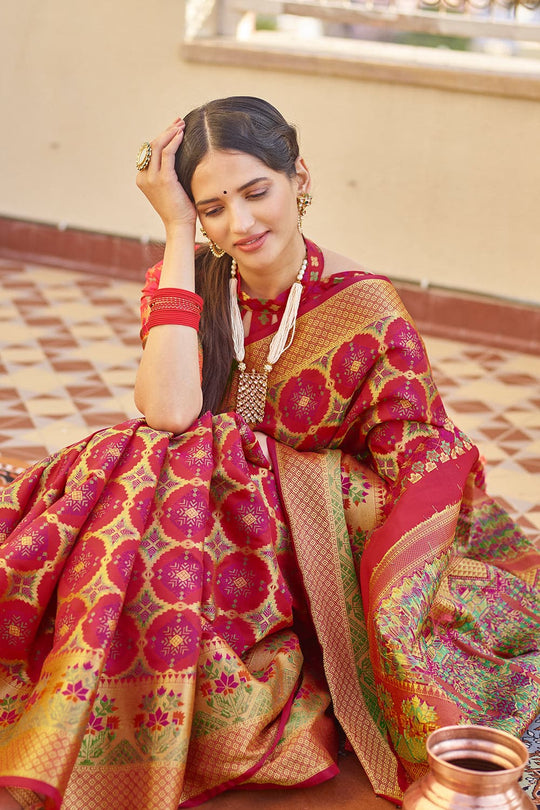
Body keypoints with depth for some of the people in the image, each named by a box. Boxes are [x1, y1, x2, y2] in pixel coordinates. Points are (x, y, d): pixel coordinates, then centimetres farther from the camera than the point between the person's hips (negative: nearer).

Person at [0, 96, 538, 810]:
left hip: (306, 570, -3)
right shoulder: (186, 282, 0)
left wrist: (246, 463, -18)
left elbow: (421, 486, -9)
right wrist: (177, 232, -15)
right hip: (208, 525, 3)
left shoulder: (365, 310, -9)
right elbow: (169, 413, -18)